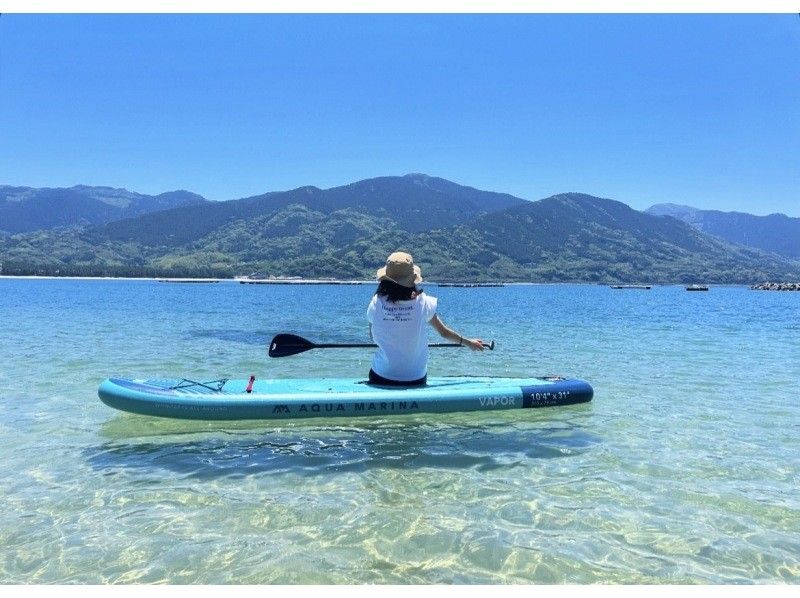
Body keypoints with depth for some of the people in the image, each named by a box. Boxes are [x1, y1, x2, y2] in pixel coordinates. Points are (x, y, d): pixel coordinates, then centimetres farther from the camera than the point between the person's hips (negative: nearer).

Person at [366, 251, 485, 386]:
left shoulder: (376, 303, -10)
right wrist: (469, 342, 18)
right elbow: (444, 332, 1)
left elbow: (373, 338, 5)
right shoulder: (423, 302, -11)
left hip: (382, 377, 0)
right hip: (416, 379, 0)